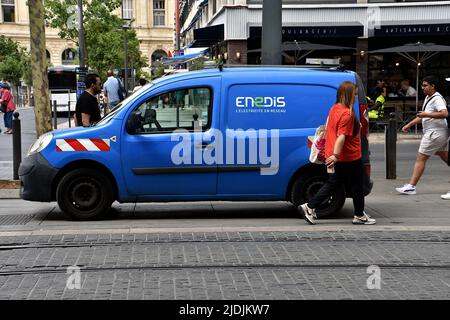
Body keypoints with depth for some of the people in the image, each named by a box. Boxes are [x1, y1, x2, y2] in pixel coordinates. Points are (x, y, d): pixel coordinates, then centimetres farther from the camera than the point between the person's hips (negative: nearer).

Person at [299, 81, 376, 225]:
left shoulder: (334, 109, 8)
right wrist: (336, 155, -30)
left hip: (338, 158, 9)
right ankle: (359, 216, 20)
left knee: (333, 184, 14)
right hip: (350, 158, -9)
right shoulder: (347, 113, -20)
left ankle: (309, 207, 8)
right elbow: (342, 136, -27)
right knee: (357, 187, 8)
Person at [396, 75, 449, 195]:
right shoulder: (428, 98, 16)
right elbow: (422, 116, 26)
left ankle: (411, 186, -5)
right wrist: (409, 125, 22)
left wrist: (427, 114, -27)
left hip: (435, 133, -10)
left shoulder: (437, 98, -15)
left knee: (420, 158, -7)